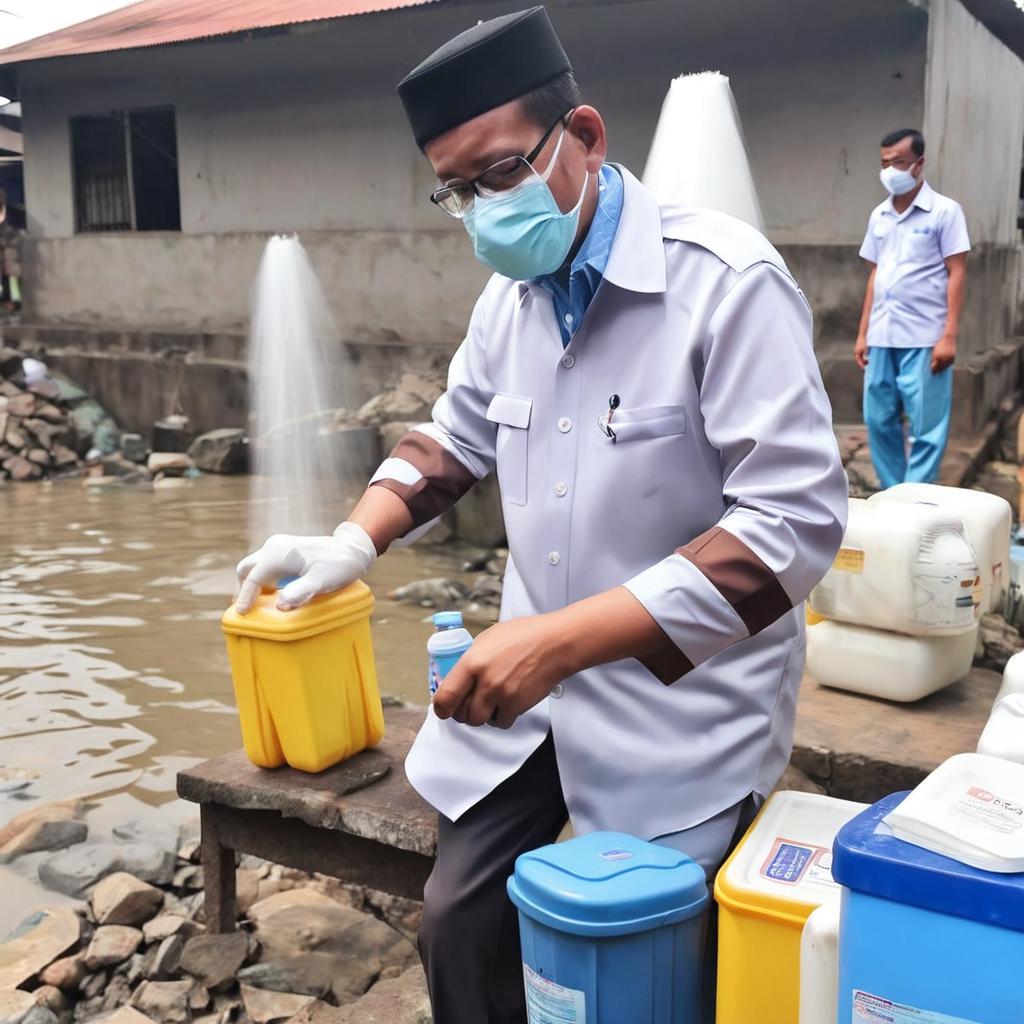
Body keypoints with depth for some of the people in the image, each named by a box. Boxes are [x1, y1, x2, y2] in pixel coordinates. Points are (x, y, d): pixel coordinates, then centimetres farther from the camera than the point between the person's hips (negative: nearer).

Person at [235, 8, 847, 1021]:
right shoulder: (510, 293, 4)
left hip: (682, 704, -6)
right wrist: (354, 541, 0)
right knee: (457, 922, 11)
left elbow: (796, 521, -25)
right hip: (529, 683, 6)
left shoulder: (726, 281, -19)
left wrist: (557, 640, -31)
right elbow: (456, 435, 19)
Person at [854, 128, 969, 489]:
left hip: (924, 339, -5)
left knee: (926, 428, -1)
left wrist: (949, 336, -12)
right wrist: (863, 333, 13)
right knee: (878, 420, 8)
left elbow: (957, 274, -5)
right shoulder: (879, 216, 13)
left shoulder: (944, 211, -2)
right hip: (882, 338, 5)